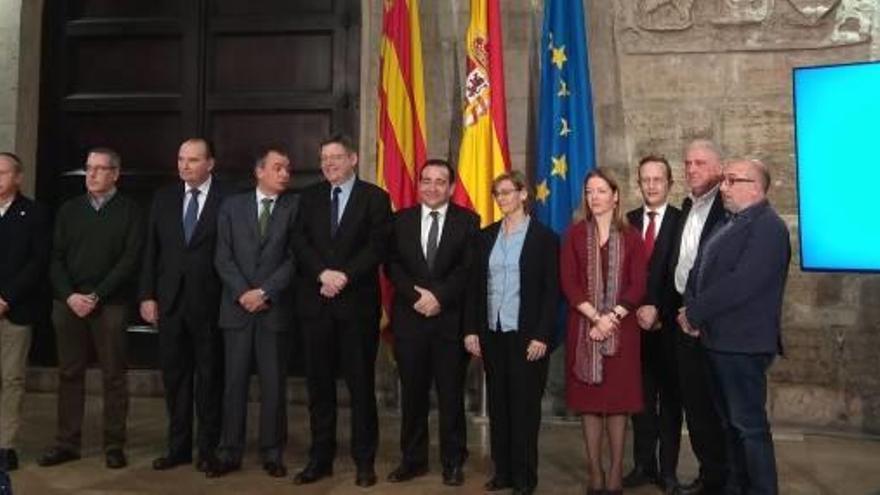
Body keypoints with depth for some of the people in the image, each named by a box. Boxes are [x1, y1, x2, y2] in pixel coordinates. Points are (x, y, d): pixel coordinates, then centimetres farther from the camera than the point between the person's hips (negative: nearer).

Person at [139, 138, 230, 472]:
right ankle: (178, 447, 24)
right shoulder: (163, 198, 9)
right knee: (174, 376, 11)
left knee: (209, 377, 6)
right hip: (170, 301, 4)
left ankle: (208, 449, 18)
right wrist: (147, 295, 3)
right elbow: (151, 251, 9)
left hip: (210, 303, -4)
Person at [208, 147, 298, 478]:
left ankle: (272, 454, 15)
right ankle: (229, 452, 15)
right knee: (234, 381, 5)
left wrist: (264, 292, -11)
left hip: (276, 308, -1)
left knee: (273, 383, 4)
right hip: (237, 307, 1)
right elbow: (223, 257, 2)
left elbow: (294, 258, -3)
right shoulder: (232, 206, 9)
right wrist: (242, 293, -10)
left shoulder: (295, 208, 4)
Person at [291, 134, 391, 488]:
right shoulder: (309, 196, 12)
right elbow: (299, 243, 2)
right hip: (315, 302, 3)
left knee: (361, 383, 4)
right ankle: (320, 458, 20)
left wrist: (345, 275, -17)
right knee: (319, 383, 9)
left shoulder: (374, 197, 2)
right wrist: (324, 273, -14)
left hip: (357, 302, -3)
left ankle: (364, 461, 16)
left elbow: (377, 247, -7)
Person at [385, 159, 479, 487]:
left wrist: (439, 295, -17)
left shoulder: (468, 220, 3)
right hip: (410, 318, 2)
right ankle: (413, 459, 22)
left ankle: (453, 462, 19)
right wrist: (417, 295, -13)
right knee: (412, 393, 10)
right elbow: (392, 265, 2)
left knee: (451, 394, 6)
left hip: (451, 319, -2)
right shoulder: (401, 220, 10)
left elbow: (469, 269, -6)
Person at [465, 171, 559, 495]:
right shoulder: (486, 236, 9)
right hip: (492, 333, 4)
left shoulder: (544, 237, -3)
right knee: (498, 404, 10)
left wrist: (542, 335, -13)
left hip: (526, 334, -4)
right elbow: (476, 286, 9)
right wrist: (472, 329, 2)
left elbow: (552, 291, -7)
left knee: (525, 405, 4)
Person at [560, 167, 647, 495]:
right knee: (588, 398, 3)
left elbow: (638, 286, -2)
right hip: (584, 327, 0)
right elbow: (568, 283, -3)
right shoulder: (574, 235, 4)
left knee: (618, 398, 3)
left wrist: (611, 318, -14)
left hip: (621, 329, 0)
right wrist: (595, 317, -14)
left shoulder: (630, 237, 5)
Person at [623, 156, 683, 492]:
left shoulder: (682, 221, -3)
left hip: (668, 324, -3)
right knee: (641, 396, 9)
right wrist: (638, 310, -5)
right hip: (636, 321, 3)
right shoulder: (628, 221, 8)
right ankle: (643, 464, 20)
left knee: (670, 397, 7)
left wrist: (658, 309, -13)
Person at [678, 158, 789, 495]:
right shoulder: (728, 224, 17)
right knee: (730, 423, 17)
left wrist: (694, 313, -15)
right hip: (718, 340, 9)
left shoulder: (768, 226, -13)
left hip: (743, 343, -9)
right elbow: (700, 271, 15)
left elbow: (742, 283, -24)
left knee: (749, 425, -1)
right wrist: (690, 310, -3)